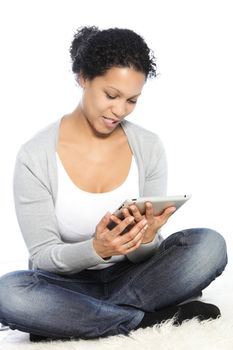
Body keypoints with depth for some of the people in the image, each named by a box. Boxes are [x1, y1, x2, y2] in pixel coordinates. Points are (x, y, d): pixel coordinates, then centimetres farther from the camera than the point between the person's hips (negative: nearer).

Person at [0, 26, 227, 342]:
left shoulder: (149, 147, -4)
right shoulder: (35, 156, -12)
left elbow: (143, 257, -2)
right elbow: (42, 257, -12)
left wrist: (147, 239, -28)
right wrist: (97, 250, -32)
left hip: (128, 276, 2)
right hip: (66, 284, -2)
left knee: (210, 245, -22)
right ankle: (152, 319, -21)